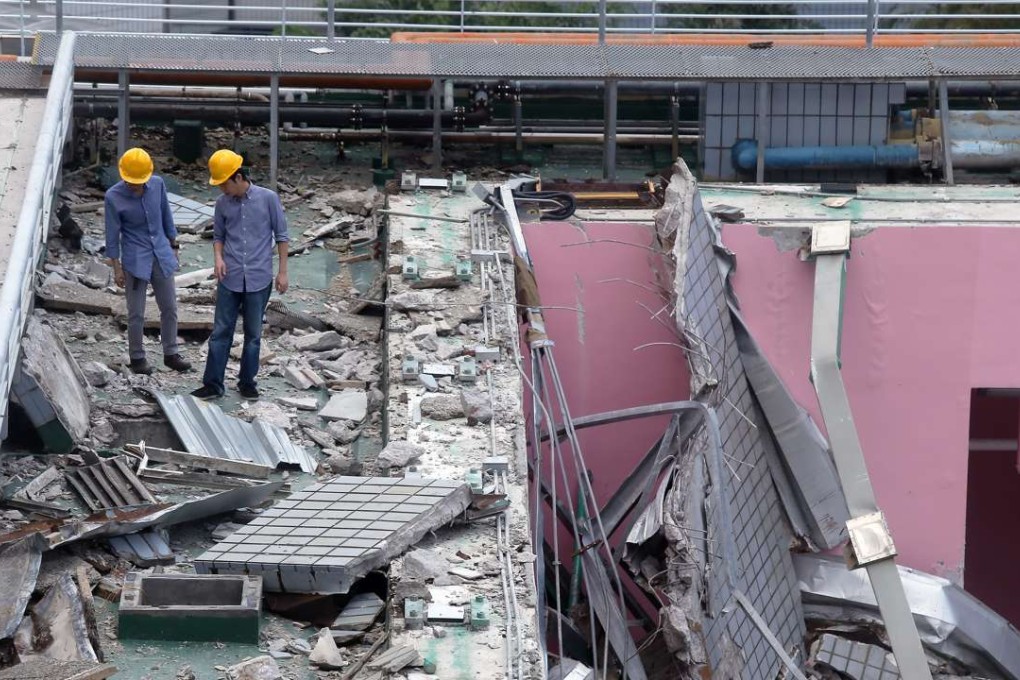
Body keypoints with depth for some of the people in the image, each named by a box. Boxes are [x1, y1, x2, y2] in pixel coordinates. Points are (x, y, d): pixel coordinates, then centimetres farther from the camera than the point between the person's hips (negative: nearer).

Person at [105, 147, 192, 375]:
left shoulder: (157, 184, -6)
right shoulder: (114, 197, -14)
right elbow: (113, 234, -8)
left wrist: (173, 245, 14)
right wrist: (117, 268, -6)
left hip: (161, 256, 4)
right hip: (135, 260, -4)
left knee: (169, 308, 10)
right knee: (136, 313, 4)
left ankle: (171, 354, 24)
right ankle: (137, 357, 19)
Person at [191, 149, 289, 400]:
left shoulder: (268, 198, -7)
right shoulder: (222, 203, 2)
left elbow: (281, 235, 0)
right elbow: (218, 236, 13)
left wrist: (282, 271, -2)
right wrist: (218, 257, -7)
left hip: (259, 279, -2)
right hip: (230, 279, 2)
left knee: (253, 333, 9)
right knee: (220, 332, 3)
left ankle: (247, 382, 21)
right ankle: (213, 383, 10)